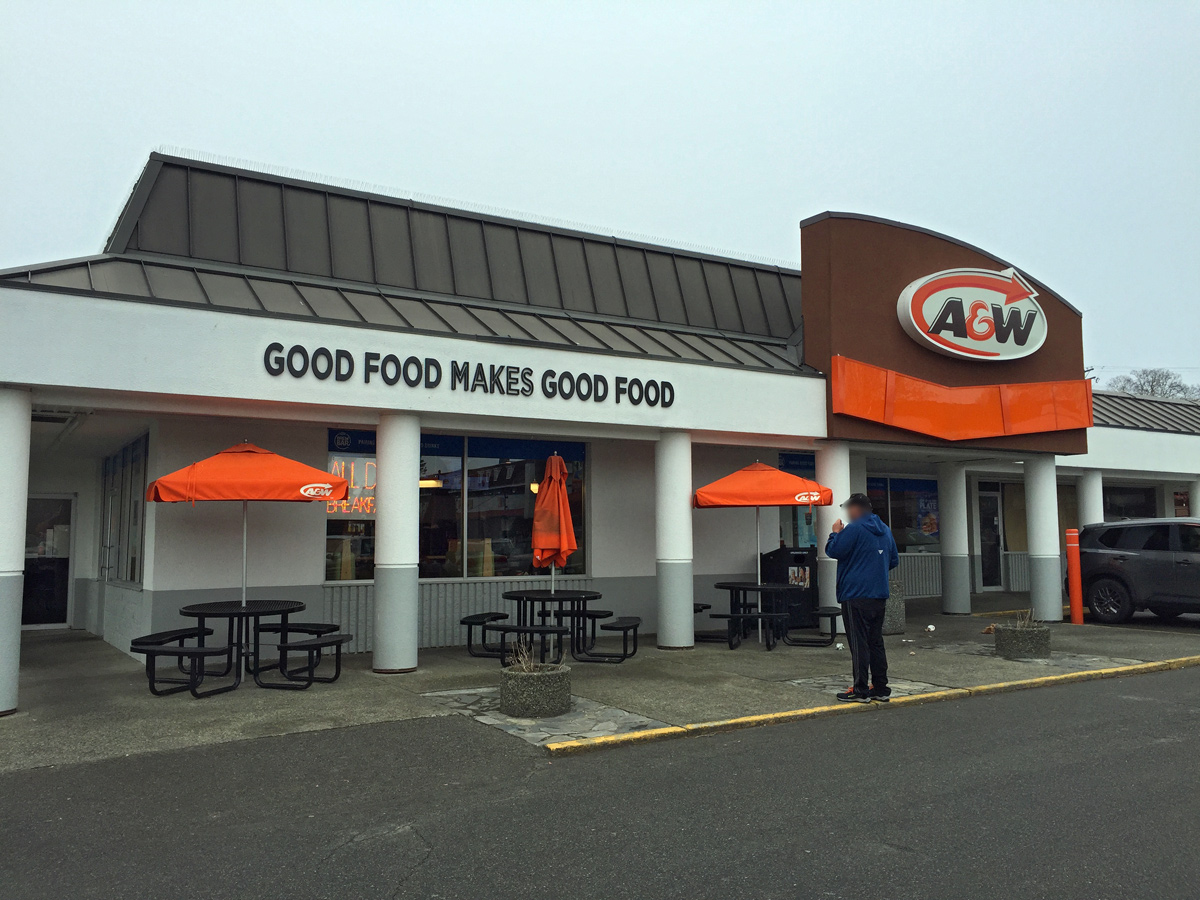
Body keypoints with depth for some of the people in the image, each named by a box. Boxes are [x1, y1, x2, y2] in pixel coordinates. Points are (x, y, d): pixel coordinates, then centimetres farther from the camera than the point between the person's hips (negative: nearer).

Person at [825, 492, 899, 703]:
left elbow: (833, 551, -13)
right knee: (876, 643, 13)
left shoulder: (854, 529, -12)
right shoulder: (885, 530, 14)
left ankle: (861, 691, -3)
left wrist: (836, 533, 3)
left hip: (856, 596, -8)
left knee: (859, 645, -5)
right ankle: (881, 689, 16)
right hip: (879, 596, 8)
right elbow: (894, 560, 21)